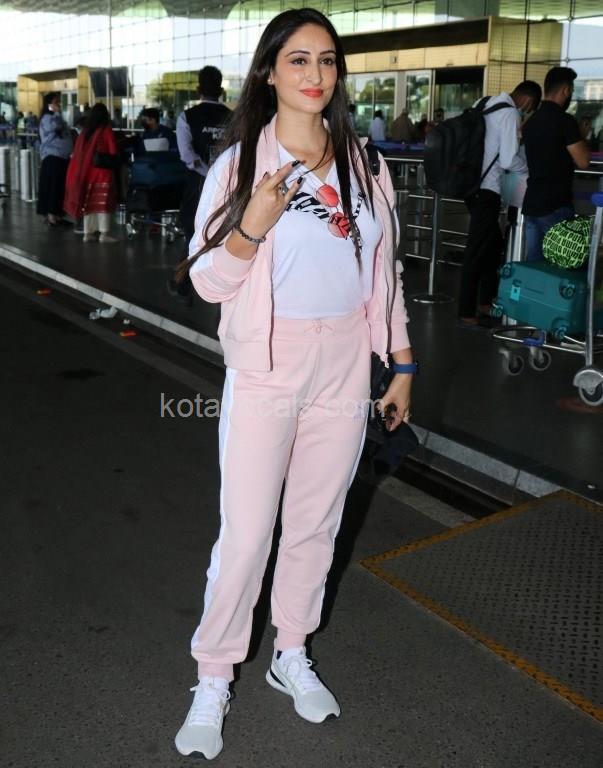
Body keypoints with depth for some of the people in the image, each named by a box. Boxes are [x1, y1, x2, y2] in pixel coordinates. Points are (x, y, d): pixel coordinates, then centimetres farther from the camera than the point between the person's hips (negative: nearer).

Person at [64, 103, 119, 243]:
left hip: (86, 172, 5)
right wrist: (113, 163, 9)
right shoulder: (106, 130, -6)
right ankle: (104, 233, -7)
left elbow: (78, 153, 9)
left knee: (88, 202, 9)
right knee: (103, 203, -3)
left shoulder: (85, 131, 7)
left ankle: (88, 232, 10)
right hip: (102, 171, -5)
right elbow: (113, 152, -7)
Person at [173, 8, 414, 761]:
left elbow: (381, 272, 11)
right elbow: (206, 281, -8)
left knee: (316, 525, 15)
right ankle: (213, 682, 20)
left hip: (344, 374, 4)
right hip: (265, 374, -4)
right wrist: (254, 226, -25)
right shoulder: (239, 162, -5)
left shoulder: (361, 164, 6)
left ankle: (292, 656, 34)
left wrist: (402, 363, 10)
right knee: (245, 537, 1)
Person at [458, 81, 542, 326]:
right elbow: (509, 160, -18)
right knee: (477, 251, -2)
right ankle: (467, 313, 6)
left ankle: (485, 303, 27)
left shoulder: (486, 104, 10)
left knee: (493, 244, 19)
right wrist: (531, 167, 1)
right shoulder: (510, 114, -14)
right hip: (487, 190, -9)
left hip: (473, 185, 9)